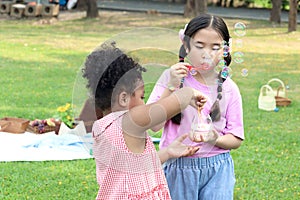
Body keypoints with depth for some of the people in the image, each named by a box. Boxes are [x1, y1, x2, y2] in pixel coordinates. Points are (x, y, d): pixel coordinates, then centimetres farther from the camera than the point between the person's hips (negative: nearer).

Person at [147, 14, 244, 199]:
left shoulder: (228, 88, -1)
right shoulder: (172, 77, -4)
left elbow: (236, 139, 3)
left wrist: (215, 139, -17)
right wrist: (171, 87, -19)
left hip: (217, 170, 1)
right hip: (177, 168, 0)